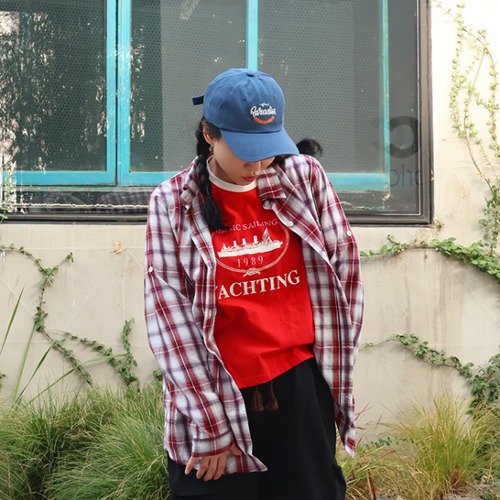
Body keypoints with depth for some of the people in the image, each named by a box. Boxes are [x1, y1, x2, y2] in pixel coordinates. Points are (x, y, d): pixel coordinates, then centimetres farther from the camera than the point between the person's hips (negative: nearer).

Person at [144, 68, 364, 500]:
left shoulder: (305, 177, 0)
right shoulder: (172, 203, -5)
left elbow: (344, 270, 5)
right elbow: (169, 313, -8)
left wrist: (335, 366, 5)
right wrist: (209, 423, -11)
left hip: (300, 386, 2)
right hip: (211, 397, -1)